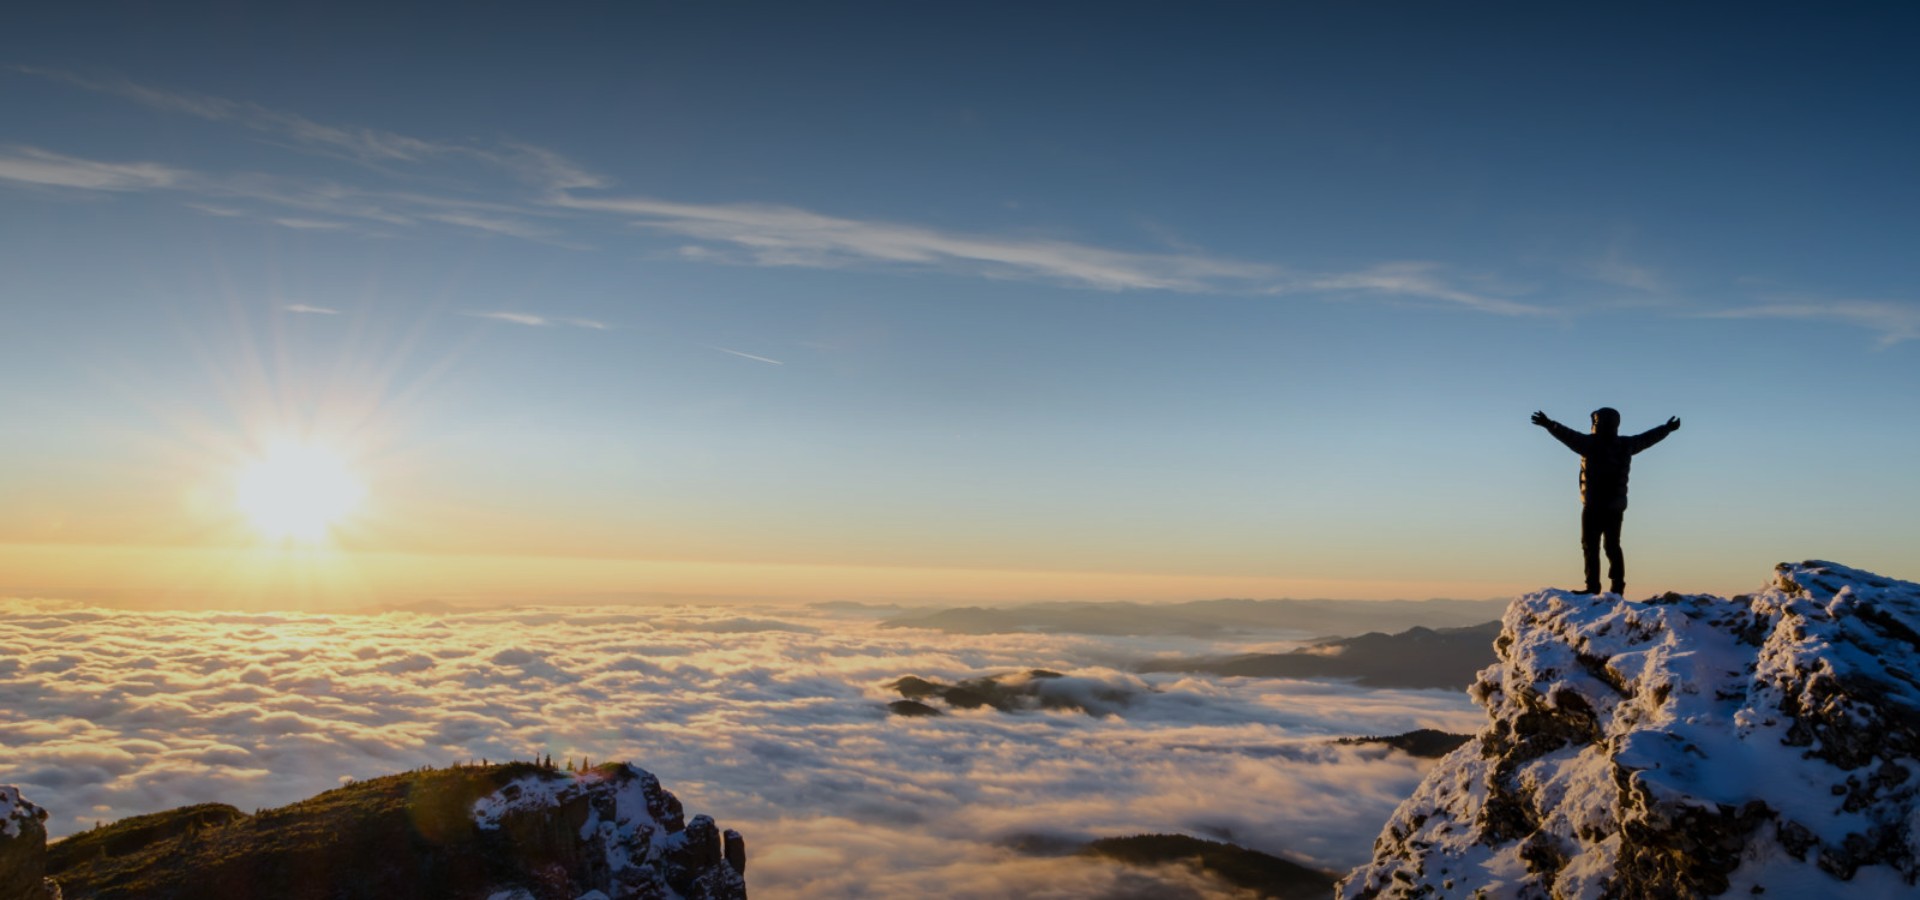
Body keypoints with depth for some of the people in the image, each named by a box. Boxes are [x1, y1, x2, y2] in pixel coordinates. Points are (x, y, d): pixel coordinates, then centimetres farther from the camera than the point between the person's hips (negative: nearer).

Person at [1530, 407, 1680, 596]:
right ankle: (1618, 587, 12)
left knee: (1591, 546, -4)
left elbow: (1569, 436, -25)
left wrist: (1549, 424, -31)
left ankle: (1593, 586, -9)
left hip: (1594, 505, -6)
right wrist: (1668, 428, 41)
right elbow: (1647, 438, 24)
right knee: (1613, 546, 13)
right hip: (1616, 505, 6)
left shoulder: (1592, 443, -11)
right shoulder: (1626, 445, 8)